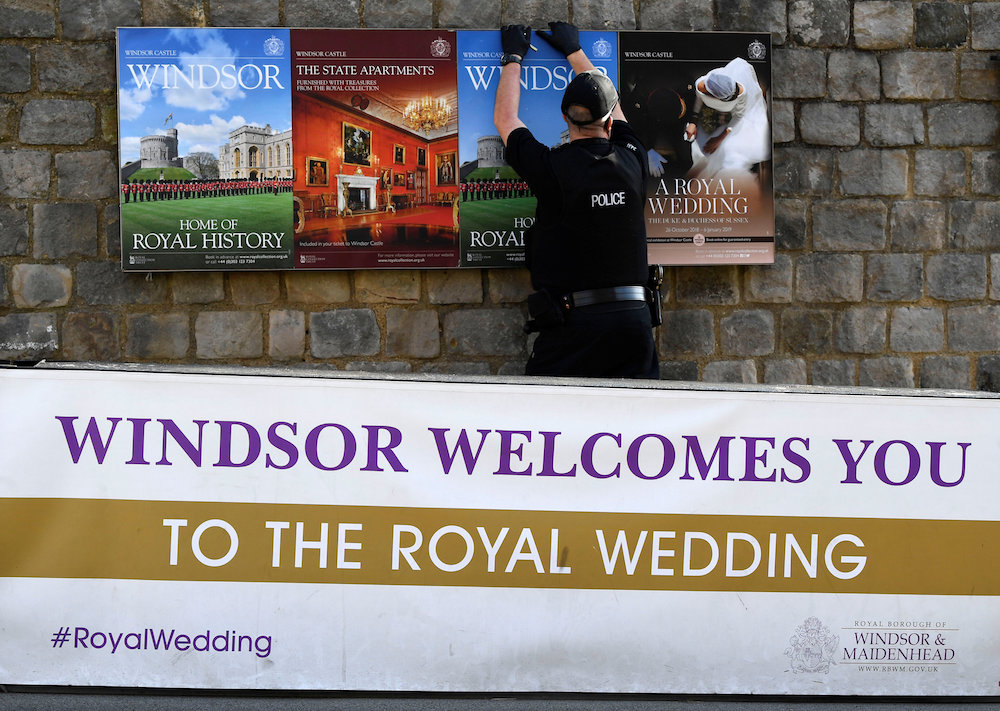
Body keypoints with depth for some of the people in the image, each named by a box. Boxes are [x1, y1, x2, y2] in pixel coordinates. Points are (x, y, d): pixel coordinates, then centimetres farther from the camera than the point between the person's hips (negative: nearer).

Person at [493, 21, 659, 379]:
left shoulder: (552, 167, -6)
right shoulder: (631, 162, 4)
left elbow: (505, 118, 13)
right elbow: (609, 105, 25)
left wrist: (513, 57, 27)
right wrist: (574, 51, 39)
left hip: (574, 322, -4)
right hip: (636, 321, 4)